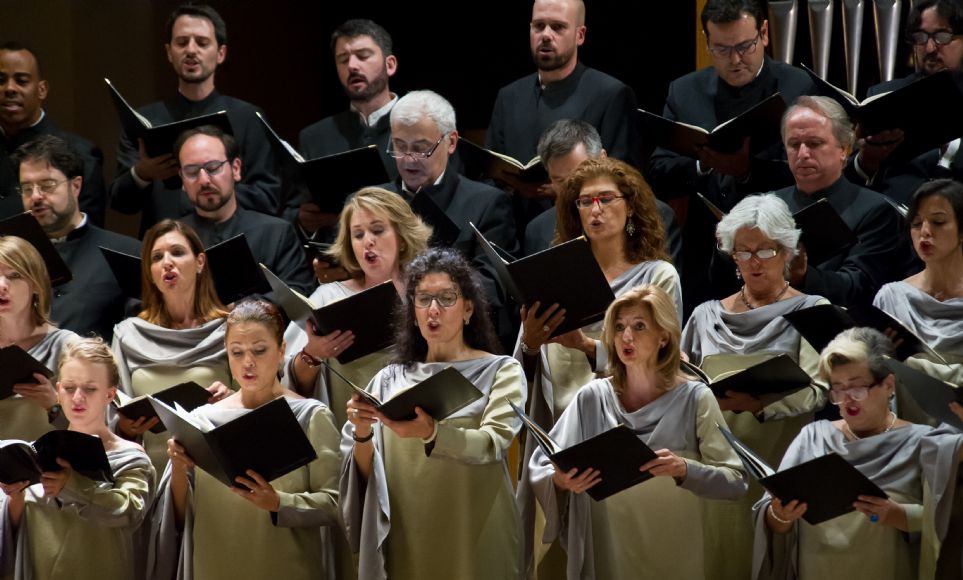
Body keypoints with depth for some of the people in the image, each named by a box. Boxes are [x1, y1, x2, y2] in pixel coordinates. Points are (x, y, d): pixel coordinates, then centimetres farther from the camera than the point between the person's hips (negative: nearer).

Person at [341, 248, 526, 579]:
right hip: (405, 542, 3)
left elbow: (494, 443, -17)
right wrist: (363, 436, -17)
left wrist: (431, 434, -34)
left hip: (474, 542, -2)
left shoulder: (500, 371, 1)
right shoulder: (390, 380, 9)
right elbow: (368, 473, 4)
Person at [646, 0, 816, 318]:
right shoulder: (685, 92, 10)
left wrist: (749, 169, -26)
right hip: (704, 266, 3)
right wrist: (701, 165, -17)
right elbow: (657, 178, 4)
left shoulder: (799, 89, -1)